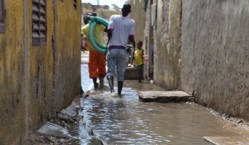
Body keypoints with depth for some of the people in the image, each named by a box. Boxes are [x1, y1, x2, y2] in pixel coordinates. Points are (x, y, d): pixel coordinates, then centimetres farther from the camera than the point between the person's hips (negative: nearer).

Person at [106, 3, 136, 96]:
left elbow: (109, 30, -11)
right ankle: (119, 92, 14)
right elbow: (131, 37, -4)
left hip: (112, 48, 0)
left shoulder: (114, 18, -2)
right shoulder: (131, 22, -2)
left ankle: (112, 89, -19)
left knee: (110, 70, 4)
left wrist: (110, 40, 8)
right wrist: (133, 44, 18)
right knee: (121, 72, 10)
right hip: (122, 49, 0)